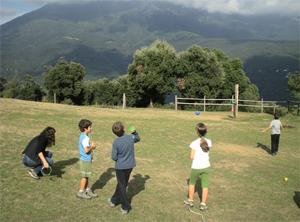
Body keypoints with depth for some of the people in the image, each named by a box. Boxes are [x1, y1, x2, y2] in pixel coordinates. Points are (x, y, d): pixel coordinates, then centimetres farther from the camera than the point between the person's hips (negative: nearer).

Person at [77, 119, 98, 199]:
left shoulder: (82, 136, 8)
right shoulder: (85, 138, -22)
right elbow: (86, 150, -27)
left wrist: (91, 146, 8)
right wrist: (92, 147, -12)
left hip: (84, 159, 10)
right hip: (86, 160, -10)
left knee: (86, 176, 18)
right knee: (85, 176, 3)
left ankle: (87, 190, 29)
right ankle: (80, 192, 13)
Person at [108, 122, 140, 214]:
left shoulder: (116, 143, -20)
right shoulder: (131, 137, -9)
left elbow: (114, 157, -14)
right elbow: (138, 138, 16)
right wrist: (135, 132, 2)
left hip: (120, 167, -4)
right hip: (130, 165, 4)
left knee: (122, 186, 11)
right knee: (122, 184, 21)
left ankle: (125, 207, 15)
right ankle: (114, 200, 40)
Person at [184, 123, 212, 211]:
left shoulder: (194, 143, -18)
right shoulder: (209, 142, -5)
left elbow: (191, 157, -12)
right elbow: (207, 153, 6)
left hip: (196, 167, -3)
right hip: (206, 166, 3)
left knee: (192, 183, 20)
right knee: (205, 185, 12)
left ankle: (190, 201, 31)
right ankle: (203, 204, 15)